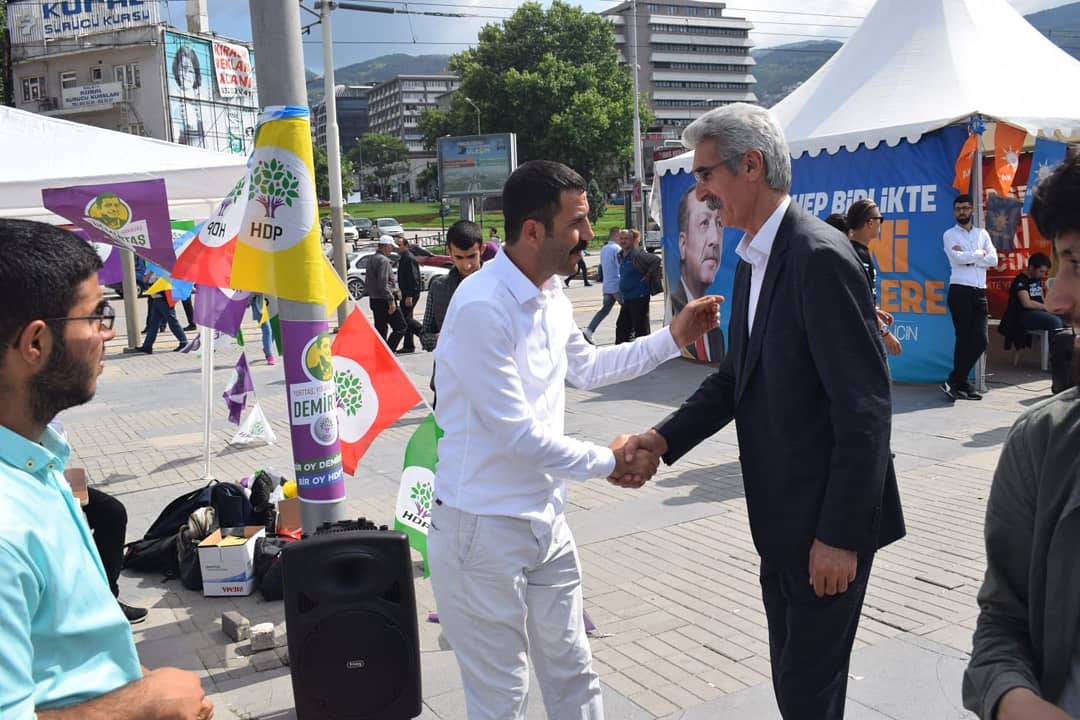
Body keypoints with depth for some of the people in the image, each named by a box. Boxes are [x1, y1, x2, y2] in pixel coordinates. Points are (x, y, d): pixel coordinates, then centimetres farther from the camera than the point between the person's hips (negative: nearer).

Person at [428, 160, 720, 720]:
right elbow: (515, 434, -23)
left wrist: (672, 339, 17)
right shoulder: (482, 307, -24)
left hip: (546, 522, 8)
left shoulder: (552, 295, 5)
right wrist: (606, 462, -10)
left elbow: (585, 367, 24)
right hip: (485, 529, -8)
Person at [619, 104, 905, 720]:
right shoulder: (754, 259, 8)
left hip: (828, 521, -8)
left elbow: (866, 408, -23)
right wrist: (665, 437, 1)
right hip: (783, 516, 9)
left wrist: (839, 534, -20)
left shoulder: (820, 256, -21)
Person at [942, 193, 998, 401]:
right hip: (960, 291, -4)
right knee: (964, 339, -5)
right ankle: (961, 384, 2)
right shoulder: (950, 234, 5)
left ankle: (955, 382, 5)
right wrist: (980, 253, 0)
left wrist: (968, 258, -8)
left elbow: (993, 260, 3)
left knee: (980, 340, -2)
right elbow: (958, 258, -12)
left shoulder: (982, 234, 16)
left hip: (980, 292, 4)